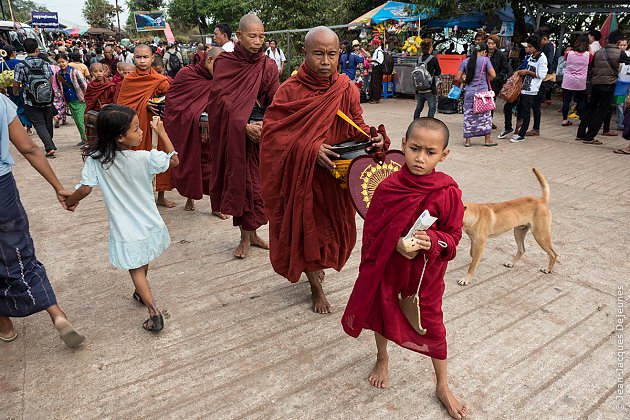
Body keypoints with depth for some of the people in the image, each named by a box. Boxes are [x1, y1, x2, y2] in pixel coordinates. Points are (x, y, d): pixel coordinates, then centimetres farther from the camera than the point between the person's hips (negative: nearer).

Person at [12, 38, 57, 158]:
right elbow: (51, 80, 3)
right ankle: (49, 145, 28)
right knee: (48, 123, 15)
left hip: (31, 101, -2)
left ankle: (50, 147, -15)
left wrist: (15, 92, 16)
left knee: (39, 124, -1)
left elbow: (16, 85, -6)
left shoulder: (20, 65, -8)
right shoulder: (45, 63, -2)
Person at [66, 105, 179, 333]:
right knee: (143, 262, 27)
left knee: (136, 270, 13)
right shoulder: (144, 159, -21)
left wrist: (70, 201, 6)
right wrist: (162, 132, -1)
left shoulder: (95, 159, -18)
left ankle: (154, 311, 2)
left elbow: (85, 188, -15)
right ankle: (142, 294, 49)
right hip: (148, 224, 1)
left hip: (125, 231, -1)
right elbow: (174, 160, -7)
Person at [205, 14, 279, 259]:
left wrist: (265, 125, -21)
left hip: (259, 133, 1)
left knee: (255, 182, 5)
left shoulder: (268, 66, 2)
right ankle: (246, 236, 14)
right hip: (232, 134, -1)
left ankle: (251, 234, 20)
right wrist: (244, 126, -20)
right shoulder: (225, 63, -2)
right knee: (237, 181, 3)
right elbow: (220, 100, -9)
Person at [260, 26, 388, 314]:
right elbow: (274, 134, -16)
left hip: (336, 175, 4)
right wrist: (310, 150, -28)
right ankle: (316, 288, 31)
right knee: (307, 227, 8)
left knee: (333, 224, 16)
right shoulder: (289, 91, -13)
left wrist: (373, 137, -17)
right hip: (302, 177, -3)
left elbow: (356, 126, 5)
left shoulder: (346, 89, -2)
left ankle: (317, 266, 49)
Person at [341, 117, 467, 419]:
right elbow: (371, 230, -8)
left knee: (432, 324, 11)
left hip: (427, 270, -1)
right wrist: (396, 244, -23)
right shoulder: (388, 187, -15)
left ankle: (443, 387, 36)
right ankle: (382, 359, 53)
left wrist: (432, 241, -29)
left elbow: (453, 235, -9)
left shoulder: (448, 192, -18)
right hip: (387, 266, 2)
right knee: (382, 313, 21)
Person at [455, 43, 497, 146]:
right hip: (483, 91, -2)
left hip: (469, 92, 2)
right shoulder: (485, 60, -3)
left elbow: (458, 78, 1)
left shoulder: (465, 62, 4)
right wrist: (485, 80, 9)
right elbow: (493, 75, -9)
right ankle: (487, 139, 13)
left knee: (468, 115, 8)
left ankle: (467, 140, 10)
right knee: (486, 115, 9)